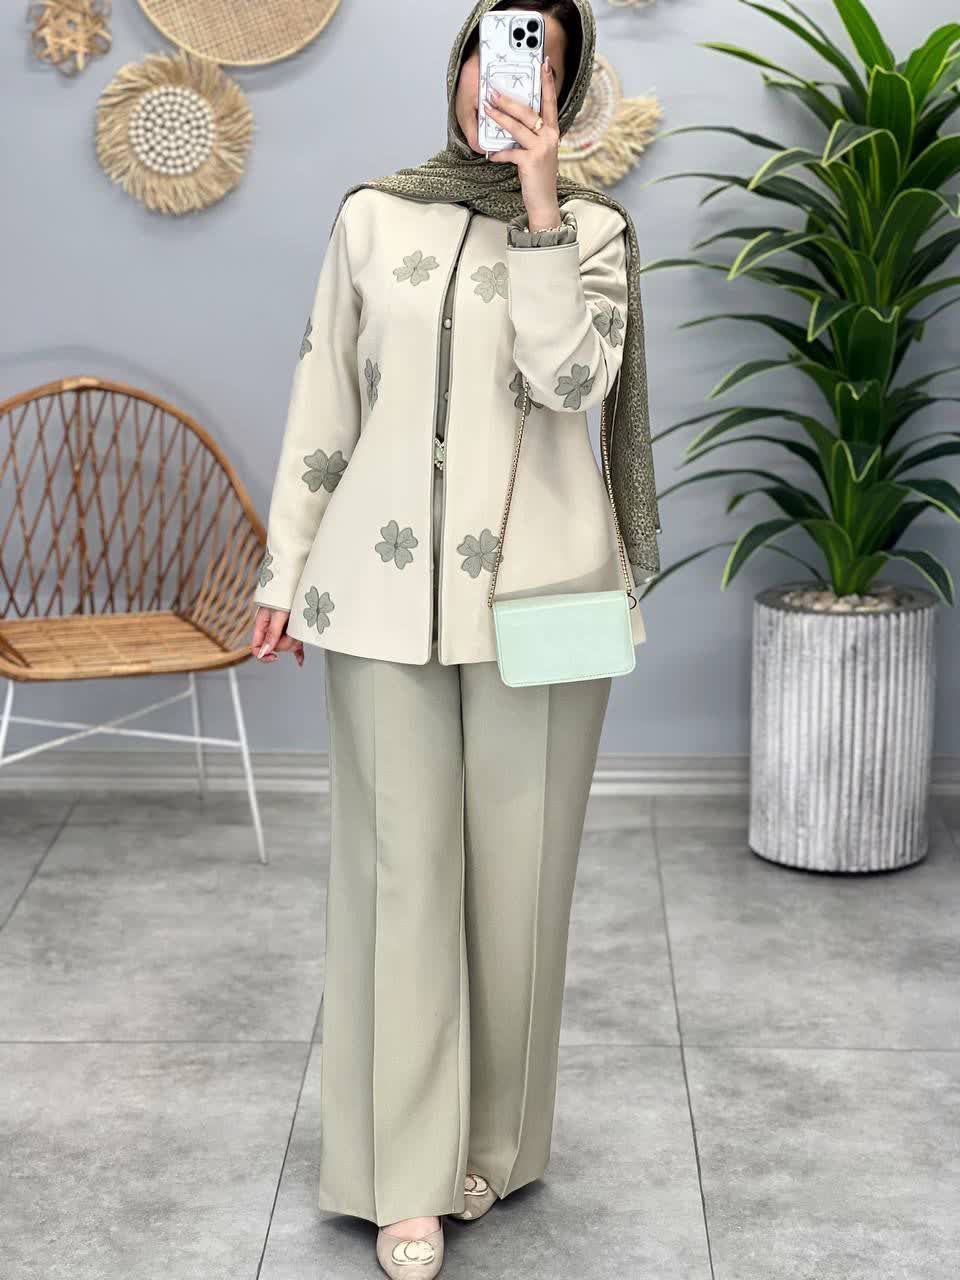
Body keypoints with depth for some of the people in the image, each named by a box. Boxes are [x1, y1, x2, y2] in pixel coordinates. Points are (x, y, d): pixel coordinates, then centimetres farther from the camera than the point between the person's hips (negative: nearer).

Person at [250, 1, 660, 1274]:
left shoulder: (592, 225, 5)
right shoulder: (374, 214, 9)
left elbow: (572, 379, -12)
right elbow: (323, 404, 10)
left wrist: (538, 200, -12)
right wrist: (287, 568, 8)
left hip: (534, 582, 0)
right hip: (387, 582, 1)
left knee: (517, 861, 4)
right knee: (401, 862, 0)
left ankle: (491, 1137, 21)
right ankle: (406, 1171, 7)